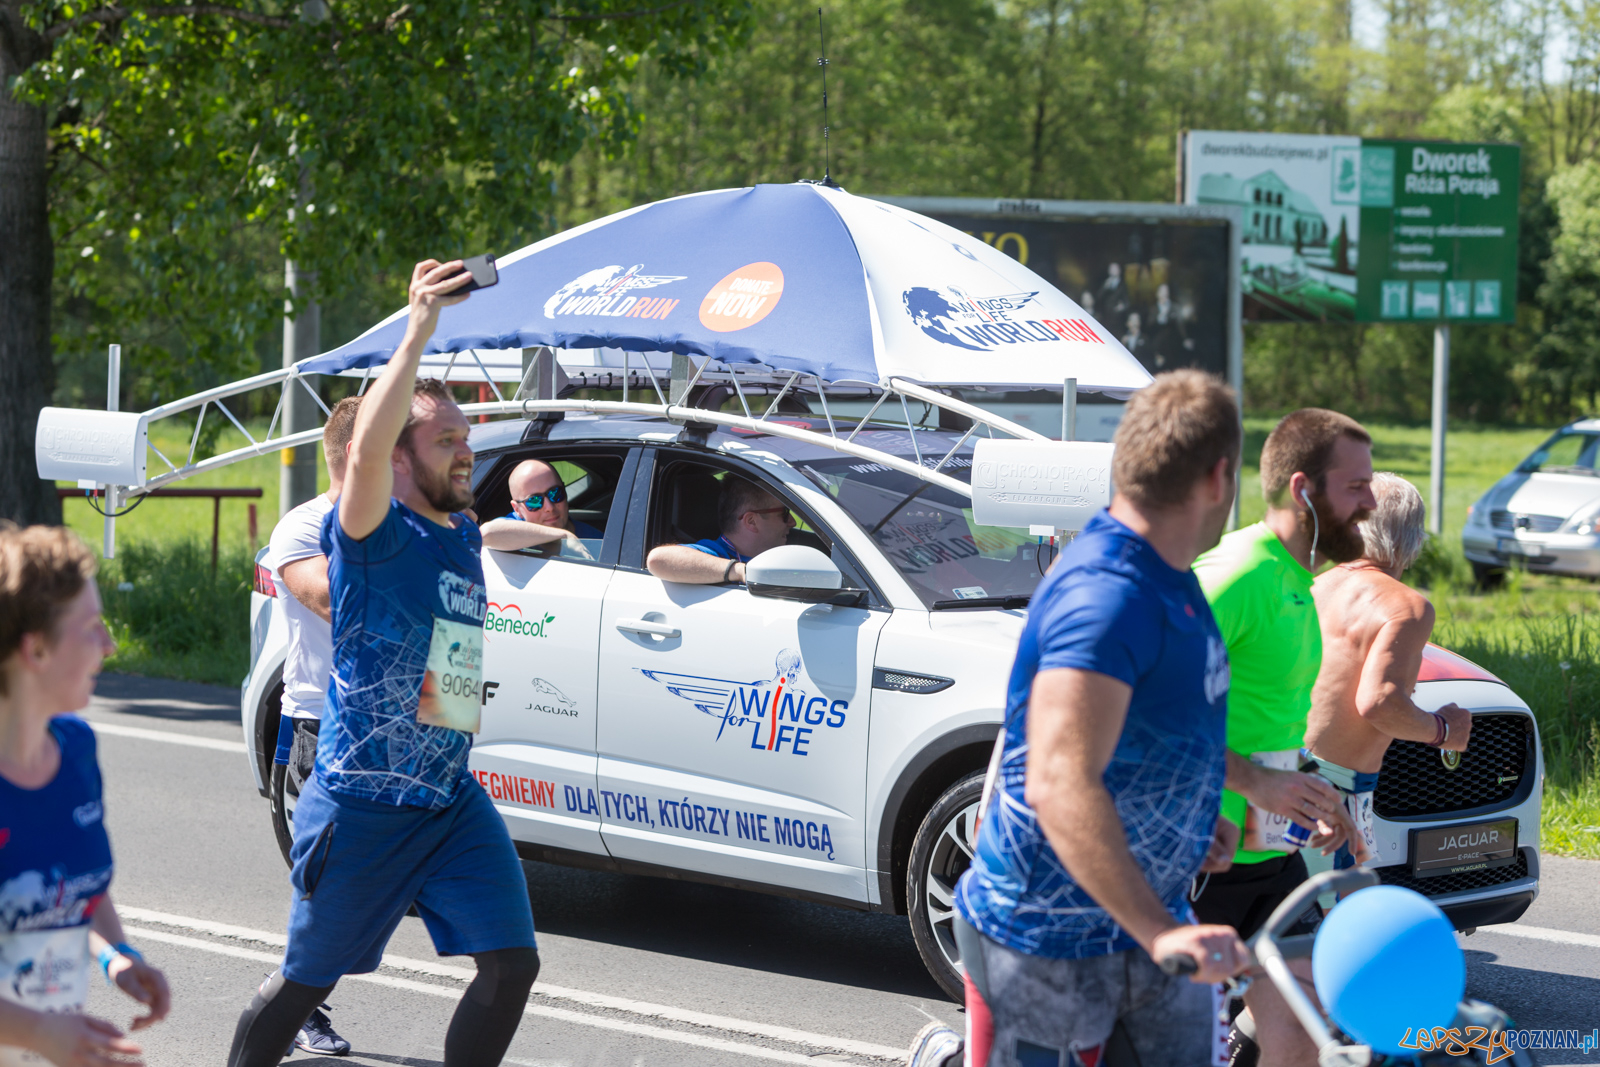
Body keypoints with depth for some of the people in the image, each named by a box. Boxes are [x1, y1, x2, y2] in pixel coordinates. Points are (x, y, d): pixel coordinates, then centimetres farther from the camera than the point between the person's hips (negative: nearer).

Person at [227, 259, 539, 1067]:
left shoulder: (464, 537, 10)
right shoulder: (377, 536, -14)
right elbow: (366, 453, -36)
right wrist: (417, 335, -39)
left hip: (453, 802, 6)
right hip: (360, 808, -6)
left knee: (511, 963, -6)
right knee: (306, 980, 7)